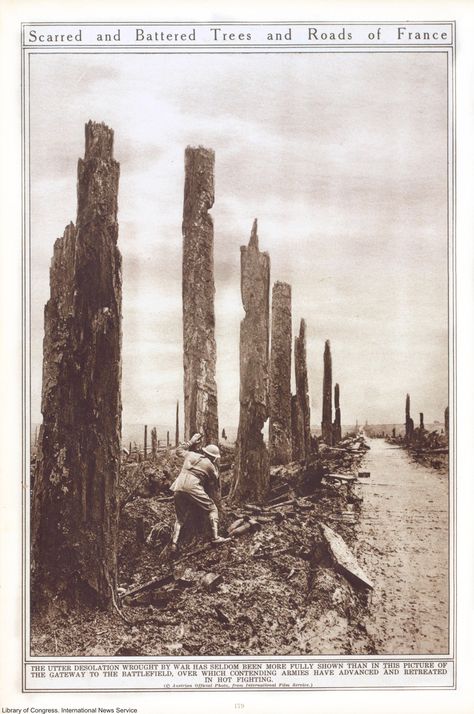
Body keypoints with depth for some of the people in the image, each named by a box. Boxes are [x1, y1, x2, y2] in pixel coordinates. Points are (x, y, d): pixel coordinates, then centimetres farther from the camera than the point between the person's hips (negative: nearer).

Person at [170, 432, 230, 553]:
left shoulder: (190, 454, 18)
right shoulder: (210, 465, 8)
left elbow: (179, 450, 37)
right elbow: (215, 482, 18)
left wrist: (191, 442, 37)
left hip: (178, 488, 5)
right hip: (193, 487, -5)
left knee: (180, 517, 15)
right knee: (212, 509, 6)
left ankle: (174, 543, 4)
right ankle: (215, 537, -4)